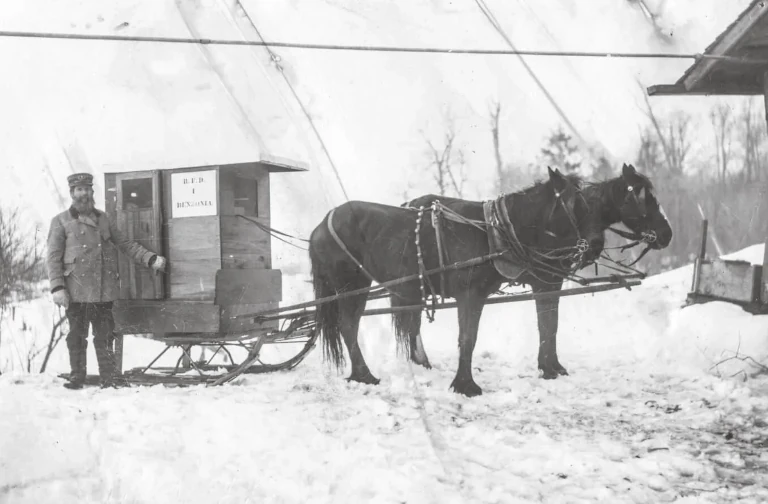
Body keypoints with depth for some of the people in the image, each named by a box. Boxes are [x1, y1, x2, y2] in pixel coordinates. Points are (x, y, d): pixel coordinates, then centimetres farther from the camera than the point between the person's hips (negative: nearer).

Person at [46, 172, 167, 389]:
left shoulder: (102, 219, 15)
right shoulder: (61, 222, 3)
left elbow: (126, 244, 16)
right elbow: (53, 258, -1)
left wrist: (151, 259, 5)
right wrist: (57, 288, -11)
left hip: (104, 291, 3)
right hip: (76, 292, -3)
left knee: (104, 338, 3)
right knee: (77, 338, 2)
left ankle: (108, 380, 7)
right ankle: (77, 378, 13)